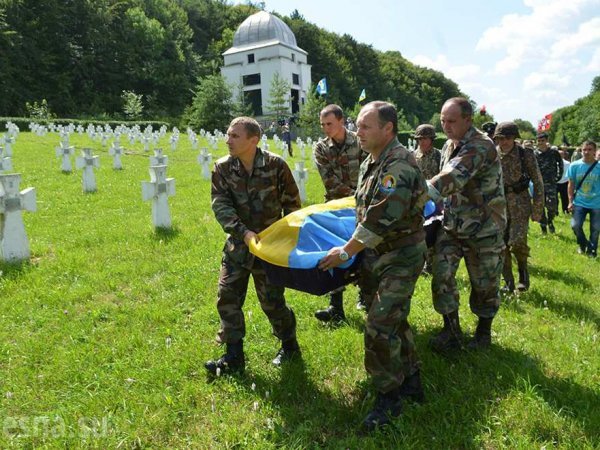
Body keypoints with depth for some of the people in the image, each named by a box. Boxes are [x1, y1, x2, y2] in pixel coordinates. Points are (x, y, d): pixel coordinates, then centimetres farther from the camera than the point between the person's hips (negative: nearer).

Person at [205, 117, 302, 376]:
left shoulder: (275, 165, -11)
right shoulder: (222, 168, -5)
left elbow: (292, 203, -1)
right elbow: (220, 205, -13)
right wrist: (243, 232, -27)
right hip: (238, 243, 4)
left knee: (272, 300, 4)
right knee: (227, 298, 4)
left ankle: (289, 345, 30)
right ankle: (233, 356, 19)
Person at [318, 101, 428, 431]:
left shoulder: (398, 165, -24)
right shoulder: (372, 161, 8)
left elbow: (380, 220, -27)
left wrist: (345, 252, -18)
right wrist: (356, 249, 23)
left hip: (402, 257, -9)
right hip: (380, 254, 9)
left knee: (380, 327, -9)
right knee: (395, 319, 18)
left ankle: (389, 397, 11)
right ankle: (411, 381, 36)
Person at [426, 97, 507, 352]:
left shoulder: (481, 146, -21)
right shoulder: (449, 146, 6)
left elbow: (451, 180, -35)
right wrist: (445, 210, 9)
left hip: (484, 229, -6)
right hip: (452, 226, 6)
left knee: (484, 283, 9)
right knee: (441, 276, -2)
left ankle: (484, 331, 32)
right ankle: (452, 332, 14)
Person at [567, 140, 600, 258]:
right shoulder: (575, 166, -4)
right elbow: (571, 184, 2)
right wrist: (570, 201, -2)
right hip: (579, 202, 1)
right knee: (575, 225, -9)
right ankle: (583, 244, 21)